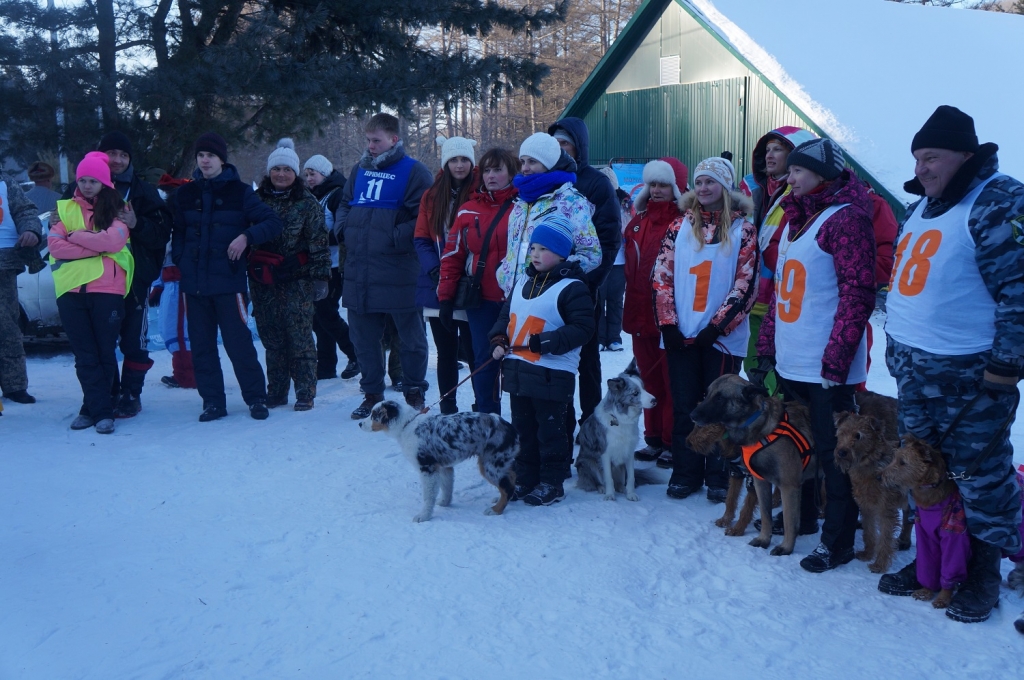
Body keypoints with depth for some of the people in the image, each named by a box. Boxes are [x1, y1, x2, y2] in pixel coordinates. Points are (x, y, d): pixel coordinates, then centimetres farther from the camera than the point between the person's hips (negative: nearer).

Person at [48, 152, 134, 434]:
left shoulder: (115, 210, 7)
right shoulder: (65, 209, 13)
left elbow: (113, 240, -12)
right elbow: (54, 243, -2)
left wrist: (76, 236, -6)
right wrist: (95, 247, -9)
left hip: (107, 288, -2)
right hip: (71, 290, 2)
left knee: (104, 352, 1)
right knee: (85, 355, 2)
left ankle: (93, 408, 11)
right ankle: (101, 409, 7)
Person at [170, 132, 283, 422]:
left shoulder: (240, 192, 0)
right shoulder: (185, 194, 10)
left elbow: (273, 222, -3)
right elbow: (178, 233, 19)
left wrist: (247, 237, -17)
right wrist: (180, 260, 3)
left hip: (228, 281, -4)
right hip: (194, 283, 4)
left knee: (238, 343, -3)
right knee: (201, 346, 6)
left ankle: (256, 398, 9)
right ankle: (212, 402, 15)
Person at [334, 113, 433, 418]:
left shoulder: (413, 172, -7)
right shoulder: (360, 169, 14)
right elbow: (344, 205, 25)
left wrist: (394, 238, -17)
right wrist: (343, 229, 6)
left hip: (398, 273, -6)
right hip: (359, 272, 6)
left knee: (410, 336, 5)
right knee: (363, 336, 11)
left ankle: (414, 393, 19)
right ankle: (372, 394, 22)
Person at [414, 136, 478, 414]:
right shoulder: (432, 196, 10)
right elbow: (421, 238, 7)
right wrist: (435, 270, -8)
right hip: (437, 287, 4)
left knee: (473, 350, -3)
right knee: (446, 352, 11)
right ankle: (447, 410, 20)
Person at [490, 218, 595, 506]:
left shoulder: (572, 287, -10)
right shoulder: (523, 283, 13)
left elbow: (582, 328, -16)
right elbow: (506, 315, 21)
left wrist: (546, 342, -22)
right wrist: (499, 340, 2)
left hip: (552, 375, -7)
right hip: (517, 371, 7)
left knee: (550, 431, 3)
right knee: (522, 430, 15)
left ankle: (551, 484, 14)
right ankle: (524, 480, 26)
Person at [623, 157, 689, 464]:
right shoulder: (638, 221, 12)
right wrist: (630, 311, 11)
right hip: (640, 316, 7)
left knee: (673, 383, 2)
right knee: (650, 380, 14)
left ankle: (673, 442, 10)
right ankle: (654, 439, 23)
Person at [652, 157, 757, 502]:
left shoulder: (743, 230, 0)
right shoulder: (679, 226, 8)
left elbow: (745, 285, -6)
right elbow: (662, 277, 4)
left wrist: (716, 326, -12)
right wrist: (668, 324, -5)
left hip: (722, 337, -2)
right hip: (680, 335, 2)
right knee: (684, 407, 7)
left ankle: (718, 477, 15)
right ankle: (686, 473, 17)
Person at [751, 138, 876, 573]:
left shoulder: (845, 218, -11)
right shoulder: (795, 219, 16)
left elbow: (857, 294, -16)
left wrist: (836, 360, -19)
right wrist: (767, 349, 16)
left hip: (827, 368, -8)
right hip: (790, 363, 8)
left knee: (832, 454, 0)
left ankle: (837, 542, 9)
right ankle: (801, 518, 33)